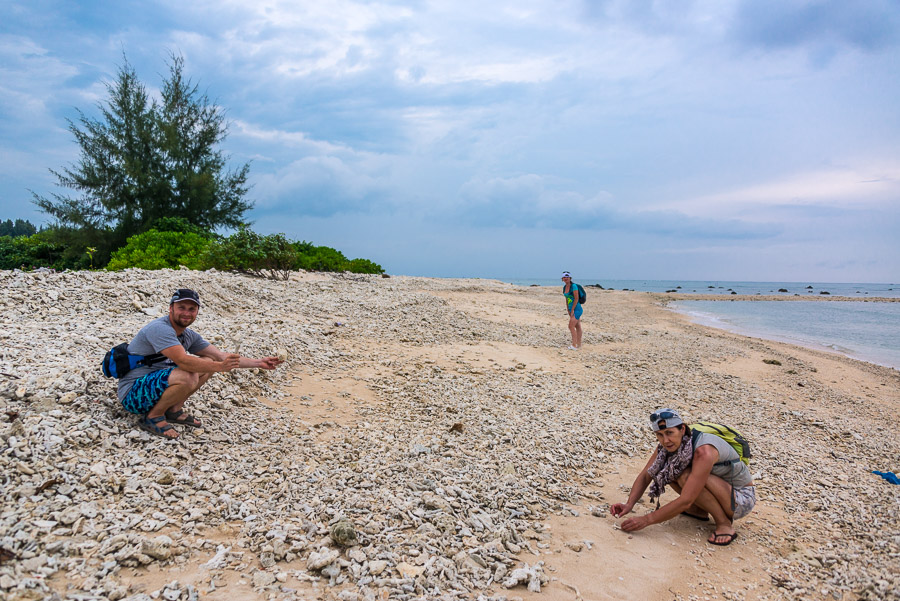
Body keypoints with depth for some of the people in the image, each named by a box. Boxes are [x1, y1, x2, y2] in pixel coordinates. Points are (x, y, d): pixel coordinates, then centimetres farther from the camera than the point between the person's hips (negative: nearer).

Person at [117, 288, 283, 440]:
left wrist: (258, 363, -4)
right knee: (187, 378, -34)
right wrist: (220, 366, -39)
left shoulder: (189, 336, 6)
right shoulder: (160, 328, -21)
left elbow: (221, 356, 4)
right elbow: (183, 361, -33)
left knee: (208, 362, 1)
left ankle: (173, 410, 4)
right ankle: (152, 417, -10)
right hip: (133, 393, -9)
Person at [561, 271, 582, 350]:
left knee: (571, 326, -13)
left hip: (576, 309, -8)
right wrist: (568, 310, 13)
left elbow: (576, 299, -16)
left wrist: (572, 310, -14)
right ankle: (579, 345, 15)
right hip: (571, 309, 8)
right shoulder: (564, 287, 11)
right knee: (577, 327, 12)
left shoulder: (573, 286, -14)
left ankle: (574, 345, -10)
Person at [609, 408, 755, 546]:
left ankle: (725, 524, -13)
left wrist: (646, 520, -34)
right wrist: (629, 504, -22)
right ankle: (699, 511, 9)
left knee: (686, 476, -29)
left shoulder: (703, 451, -33)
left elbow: (685, 501, -35)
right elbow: (645, 475, -6)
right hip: (714, 490, 8)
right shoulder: (668, 444, -11)